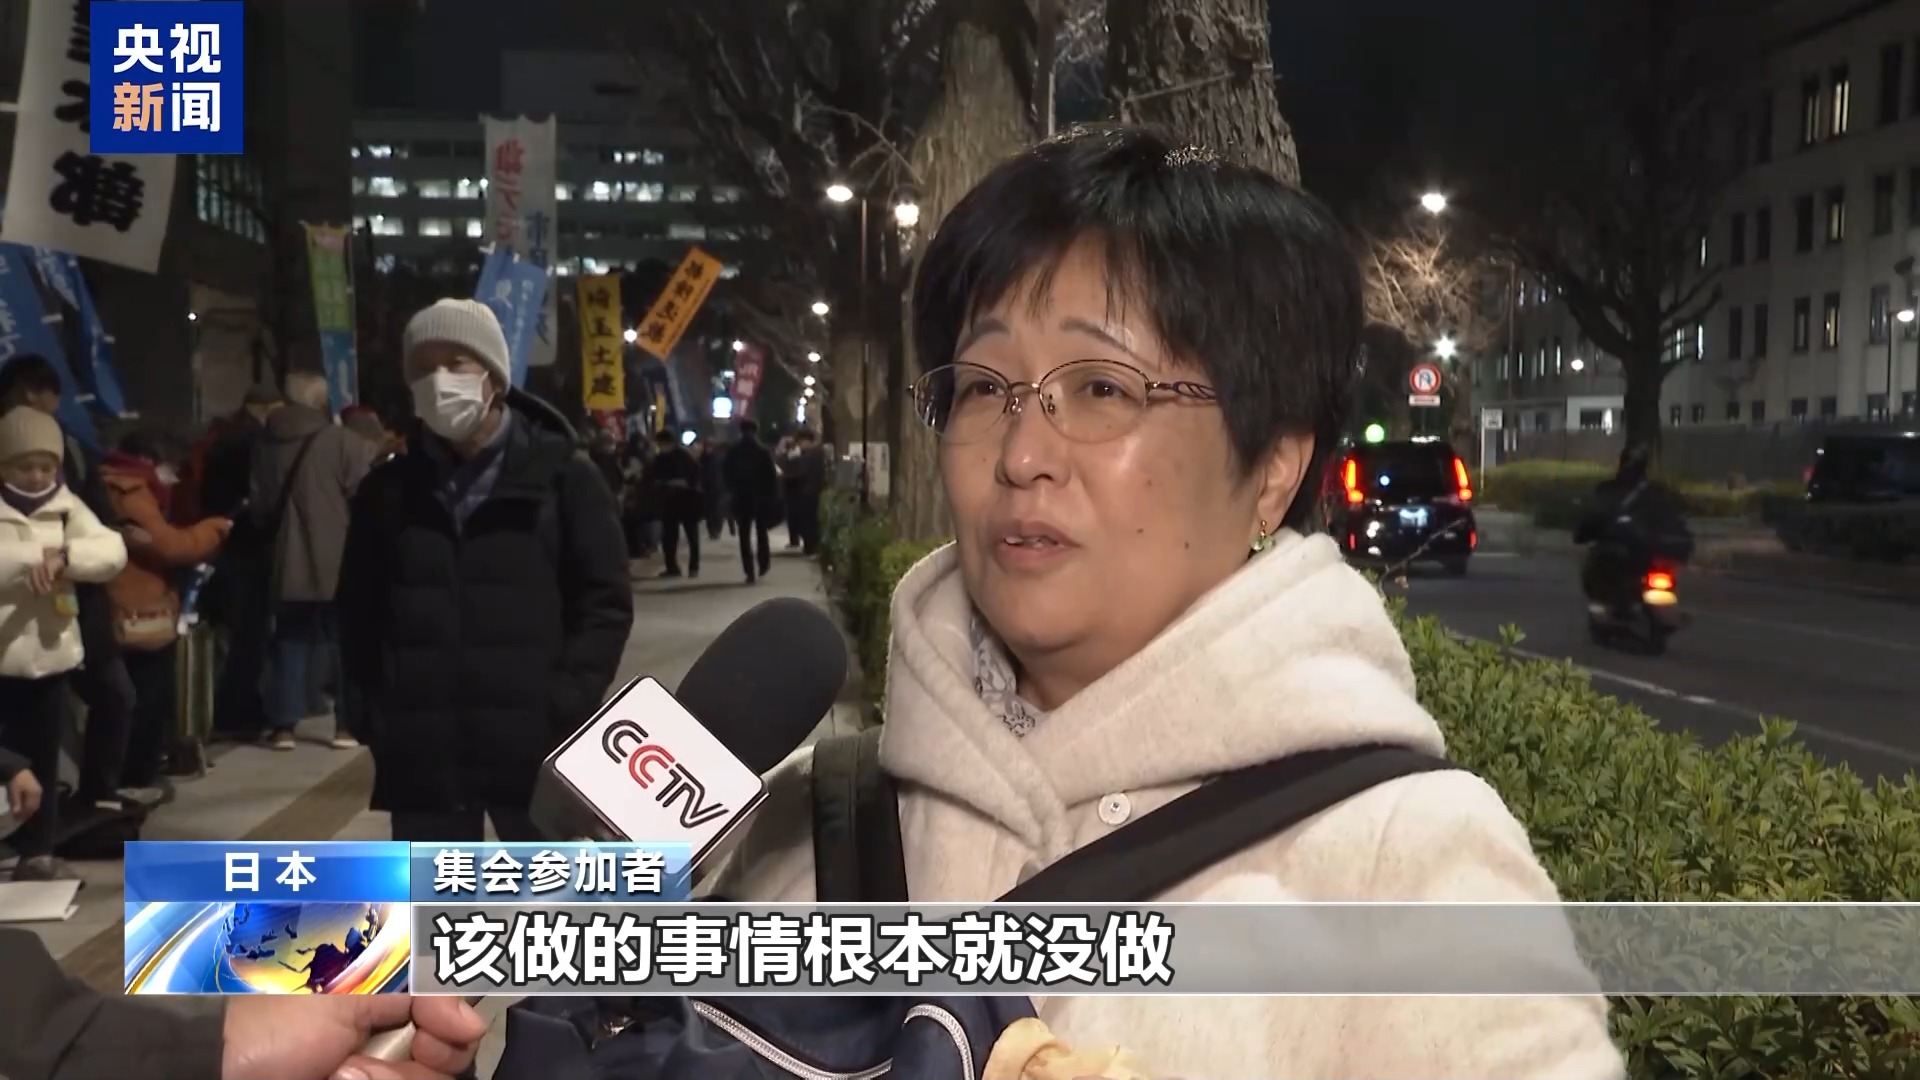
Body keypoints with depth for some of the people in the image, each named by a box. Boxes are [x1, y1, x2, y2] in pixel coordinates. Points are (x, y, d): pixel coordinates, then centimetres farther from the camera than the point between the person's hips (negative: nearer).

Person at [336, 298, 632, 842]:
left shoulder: (562, 475, 0)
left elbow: (605, 601, -1)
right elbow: (359, 609, 14)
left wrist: (565, 706, -10)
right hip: (421, 750, 3)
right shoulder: (389, 488, 9)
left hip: (537, 745, -2)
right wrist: (376, 710, 2)